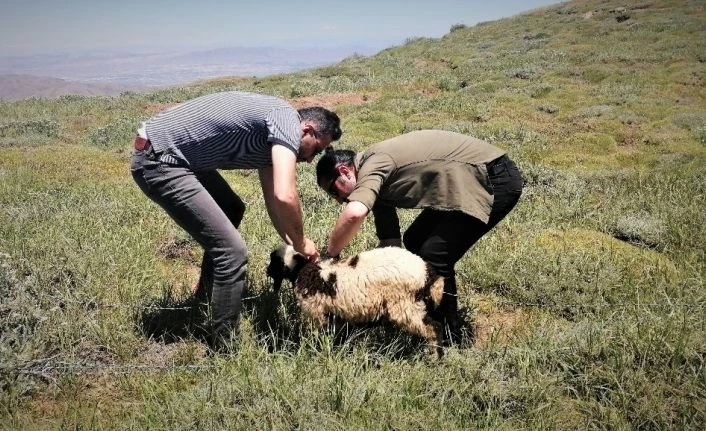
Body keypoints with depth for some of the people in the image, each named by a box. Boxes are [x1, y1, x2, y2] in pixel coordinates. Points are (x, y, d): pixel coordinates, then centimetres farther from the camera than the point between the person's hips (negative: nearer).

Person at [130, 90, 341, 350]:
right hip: (158, 162, -11)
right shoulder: (287, 120, -15)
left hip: (175, 154, 11)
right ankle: (223, 349, 0)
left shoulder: (271, 138, 15)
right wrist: (300, 243, -10)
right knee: (232, 251, -12)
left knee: (232, 211, 31)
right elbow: (285, 197, -27)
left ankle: (207, 297, 44)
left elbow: (274, 201, 20)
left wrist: (294, 248, 13)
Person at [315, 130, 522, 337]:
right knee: (414, 242, 12)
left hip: (496, 180, -10)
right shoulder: (377, 182, 11)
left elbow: (355, 213, -36)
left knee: (434, 256, -12)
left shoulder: (372, 165, -17)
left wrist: (329, 254, -21)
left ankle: (449, 334, 4)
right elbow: (391, 243, 11)